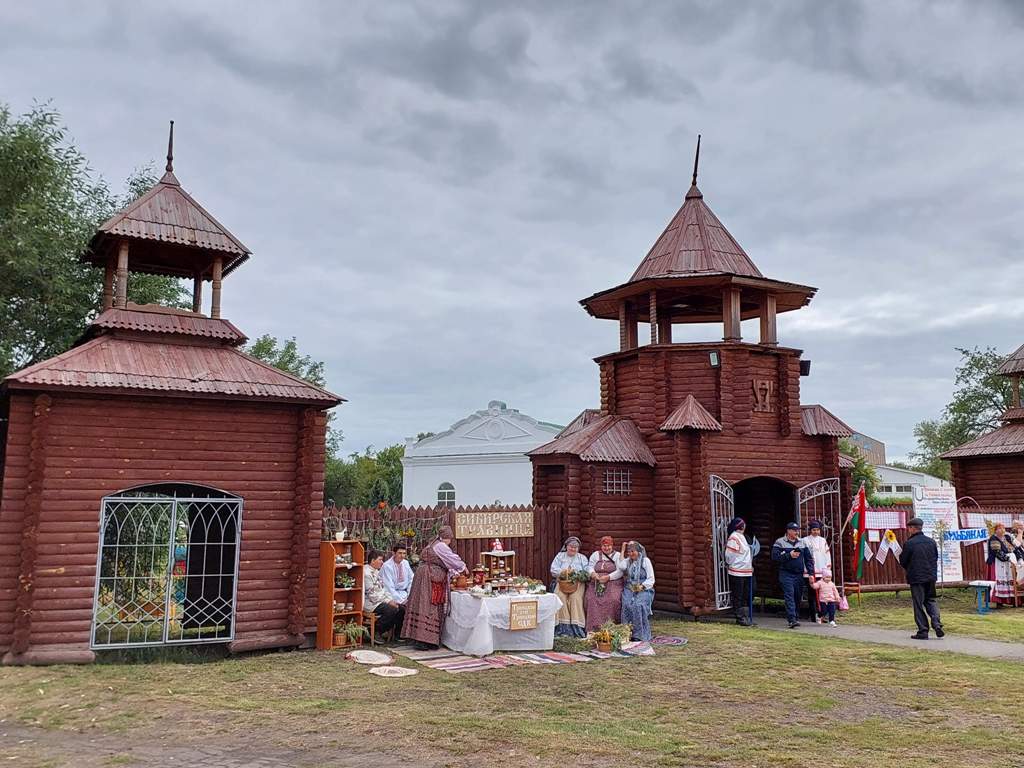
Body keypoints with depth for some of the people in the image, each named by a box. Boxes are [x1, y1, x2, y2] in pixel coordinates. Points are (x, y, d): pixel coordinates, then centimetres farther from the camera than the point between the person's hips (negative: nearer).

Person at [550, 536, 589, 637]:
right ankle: (563, 628, -27)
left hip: (577, 583, 0)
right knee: (561, 598, -28)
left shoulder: (582, 558, 16)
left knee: (576, 598, -30)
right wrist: (562, 572, -15)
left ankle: (576, 628, -28)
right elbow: (553, 570, 3)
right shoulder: (560, 556, 16)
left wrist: (576, 572, -15)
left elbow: (587, 572, 2)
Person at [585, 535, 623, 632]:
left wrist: (608, 577, -17)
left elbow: (620, 572, -4)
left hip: (613, 583, -3)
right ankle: (593, 628, -16)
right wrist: (593, 573, -12)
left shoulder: (618, 556, 8)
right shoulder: (596, 555, 20)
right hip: (596, 584, 3)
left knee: (613, 599, -28)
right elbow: (590, 566, 11)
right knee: (590, 599, -21)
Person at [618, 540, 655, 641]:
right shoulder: (628, 561, 14)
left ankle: (640, 635, -15)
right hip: (629, 590, 3)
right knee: (627, 605, -20)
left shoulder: (645, 560, 2)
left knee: (638, 606, -24)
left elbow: (651, 579, -1)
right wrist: (622, 551, -1)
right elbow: (621, 567, -8)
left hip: (643, 590, -3)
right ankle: (627, 633, -15)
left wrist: (641, 586, -17)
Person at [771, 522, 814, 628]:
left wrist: (811, 573, 6)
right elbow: (775, 558, -10)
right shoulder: (779, 542, -1)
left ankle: (796, 618, 23)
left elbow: (809, 559, 14)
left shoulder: (802, 542, 13)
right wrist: (789, 555, -15)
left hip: (799, 574, 5)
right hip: (786, 574, -5)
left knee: (798, 597, 9)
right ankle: (792, 619, -20)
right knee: (789, 596, -14)